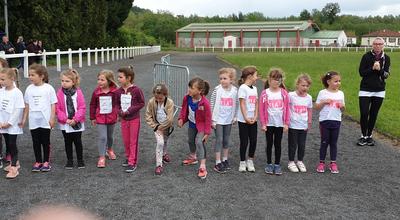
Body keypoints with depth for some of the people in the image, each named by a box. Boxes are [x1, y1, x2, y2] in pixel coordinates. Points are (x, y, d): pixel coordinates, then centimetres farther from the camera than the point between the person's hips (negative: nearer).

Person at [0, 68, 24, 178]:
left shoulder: (17, 93, -14)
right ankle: (14, 162, 30)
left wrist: (9, 123, -14)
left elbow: (19, 109, -16)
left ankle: (14, 168, 0)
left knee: (12, 144, -5)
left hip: (12, 125, -6)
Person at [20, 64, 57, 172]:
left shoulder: (48, 88, -7)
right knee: (36, 142, 10)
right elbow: (27, 105, 9)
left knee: (45, 142, 7)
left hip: (45, 121, -3)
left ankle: (46, 162, 18)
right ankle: (38, 162, 21)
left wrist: (52, 118, -8)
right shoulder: (29, 89, 3)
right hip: (33, 121, 3)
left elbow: (53, 104, -5)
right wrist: (24, 119, 9)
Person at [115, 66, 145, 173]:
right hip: (124, 119, 5)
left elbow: (141, 103, -10)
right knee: (126, 141, 15)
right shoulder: (119, 91, 0)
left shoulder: (136, 90, -15)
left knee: (133, 141, 2)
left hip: (134, 119, -5)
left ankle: (132, 163, 9)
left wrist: (130, 110, -17)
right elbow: (117, 104, 11)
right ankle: (128, 158, 34)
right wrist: (120, 111, -8)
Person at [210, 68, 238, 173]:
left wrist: (234, 117, 7)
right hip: (218, 119, -3)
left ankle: (225, 160, 28)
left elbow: (236, 104, 8)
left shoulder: (235, 90, -2)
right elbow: (212, 104, -8)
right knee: (219, 140, -1)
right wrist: (212, 120, -9)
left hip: (229, 120, 3)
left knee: (227, 140, 13)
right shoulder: (217, 90, -11)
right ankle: (218, 163, 6)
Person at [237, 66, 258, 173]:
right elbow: (242, 104, -14)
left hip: (253, 120, 6)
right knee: (244, 142, 2)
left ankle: (250, 161, 23)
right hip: (243, 120, -6)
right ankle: (242, 162, 16)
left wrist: (255, 117, -3)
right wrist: (246, 118, -15)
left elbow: (256, 104, 8)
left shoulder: (254, 88, 10)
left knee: (253, 141, 7)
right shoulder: (243, 88, -11)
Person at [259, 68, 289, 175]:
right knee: (269, 144, 9)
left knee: (278, 144, 9)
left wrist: (286, 123, -2)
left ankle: (277, 164, 18)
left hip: (280, 123, 1)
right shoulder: (265, 93, -5)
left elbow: (287, 108, 1)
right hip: (269, 124, -1)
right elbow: (261, 109, -4)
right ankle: (269, 164, 20)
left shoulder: (283, 93, -1)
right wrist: (263, 124, -6)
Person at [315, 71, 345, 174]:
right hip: (325, 121, -3)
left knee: (333, 143, 9)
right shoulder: (322, 93, -5)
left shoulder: (340, 93, 5)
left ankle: (333, 163, 17)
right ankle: (321, 163, 14)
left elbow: (342, 109, 12)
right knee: (324, 142, 4)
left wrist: (342, 106, -10)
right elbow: (317, 107, -3)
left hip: (336, 121, 3)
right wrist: (324, 102, -18)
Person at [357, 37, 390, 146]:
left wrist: (379, 69, -21)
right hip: (365, 90, -2)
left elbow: (386, 74, -3)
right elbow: (361, 72, -8)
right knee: (364, 114, -6)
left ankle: (369, 136, 20)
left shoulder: (386, 58, 2)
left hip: (379, 91, 2)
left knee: (374, 114, 8)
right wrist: (372, 68, -20)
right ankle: (363, 136, 9)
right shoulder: (366, 56, -5)